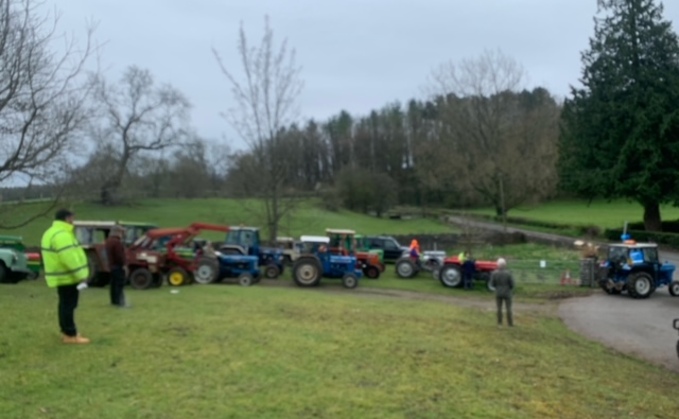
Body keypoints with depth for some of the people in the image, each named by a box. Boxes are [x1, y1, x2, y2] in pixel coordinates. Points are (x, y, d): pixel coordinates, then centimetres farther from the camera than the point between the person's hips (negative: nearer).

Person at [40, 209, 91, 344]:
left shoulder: (52, 233, 15)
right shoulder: (62, 235, -21)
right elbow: (69, 258, -27)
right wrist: (80, 275, -21)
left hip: (62, 276, 11)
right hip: (68, 277, -11)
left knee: (65, 305, 16)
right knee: (68, 305, -6)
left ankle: (66, 332, 24)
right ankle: (70, 335, -2)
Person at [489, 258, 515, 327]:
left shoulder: (494, 273, -14)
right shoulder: (508, 273, -19)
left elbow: (492, 284, -7)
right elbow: (512, 284, -12)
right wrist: (510, 289, 11)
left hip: (498, 293, 2)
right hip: (507, 293, -1)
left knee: (499, 308, 11)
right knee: (508, 308, 11)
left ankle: (499, 323, 15)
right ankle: (510, 323, 19)